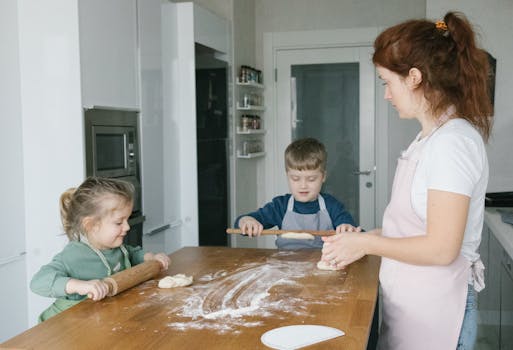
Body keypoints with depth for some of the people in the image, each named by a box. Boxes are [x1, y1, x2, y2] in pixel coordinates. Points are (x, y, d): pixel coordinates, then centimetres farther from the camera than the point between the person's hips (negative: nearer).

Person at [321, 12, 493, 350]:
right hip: (411, 300, 8)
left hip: (433, 307, -8)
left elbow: (441, 249, -22)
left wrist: (366, 243, -13)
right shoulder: (431, 136, 7)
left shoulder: (453, 142, -20)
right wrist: (368, 237, 6)